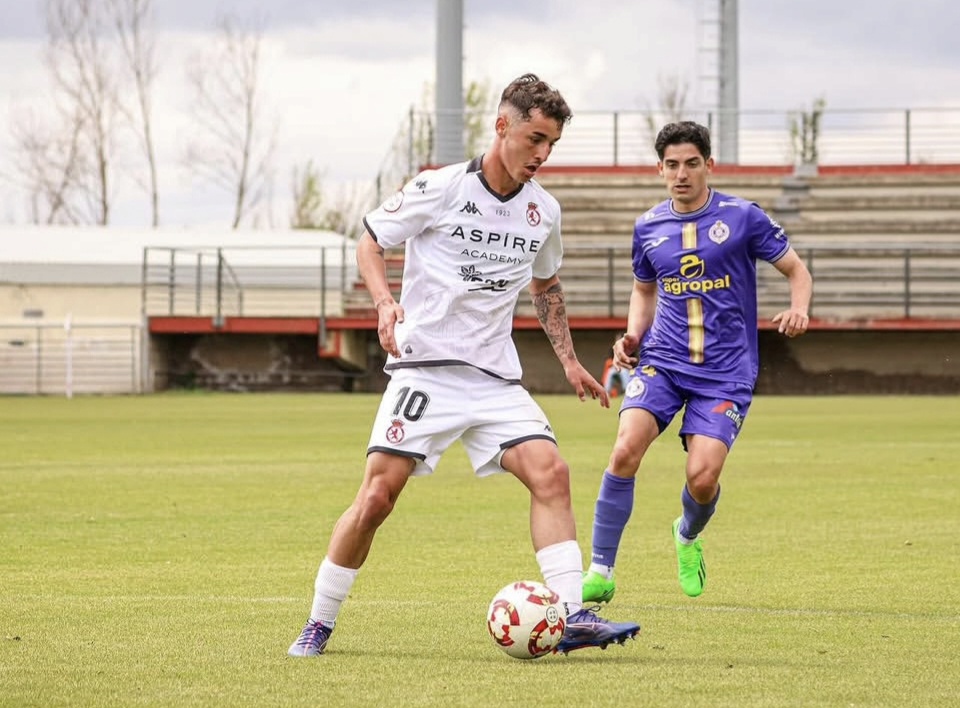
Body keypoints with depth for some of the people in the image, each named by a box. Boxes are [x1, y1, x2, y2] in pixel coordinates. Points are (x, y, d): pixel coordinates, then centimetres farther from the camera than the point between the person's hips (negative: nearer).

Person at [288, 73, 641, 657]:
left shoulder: (544, 211, 8)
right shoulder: (439, 188, -7)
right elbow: (370, 241, 2)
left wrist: (570, 362, 18)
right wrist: (385, 302, -15)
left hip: (496, 378, 4)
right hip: (425, 364, -4)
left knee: (551, 474, -15)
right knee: (378, 494, -10)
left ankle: (573, 618, -14)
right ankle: (318, 625, 5)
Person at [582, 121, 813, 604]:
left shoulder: (742, 217, -3)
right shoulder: (648, 228, 8)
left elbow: (796, 270, 5)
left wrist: (798, 309, -16)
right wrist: (633, 335, 7)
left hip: (725, 370, -2)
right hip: (661, 362, 2)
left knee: (702, 477, -16)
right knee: (625, 450, -21)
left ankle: (688, 536, 24)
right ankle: (600, 573, -11)